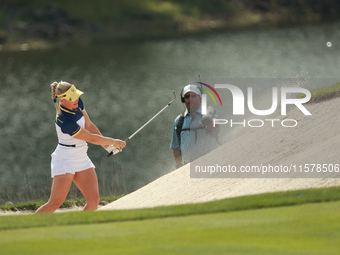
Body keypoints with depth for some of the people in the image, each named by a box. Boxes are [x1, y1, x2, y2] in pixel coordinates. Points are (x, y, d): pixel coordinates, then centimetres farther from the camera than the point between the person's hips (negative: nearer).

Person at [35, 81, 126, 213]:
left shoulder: (78, 103, -2)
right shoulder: (65, 122, -27)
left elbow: (89, 126, 10)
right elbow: (91, 138, -16)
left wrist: (108, 146, 4)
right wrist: (113, 142, -3)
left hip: (82, 159, 8)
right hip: (65, 160, -8)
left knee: (94, 200, -5)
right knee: (55, 203, -11)